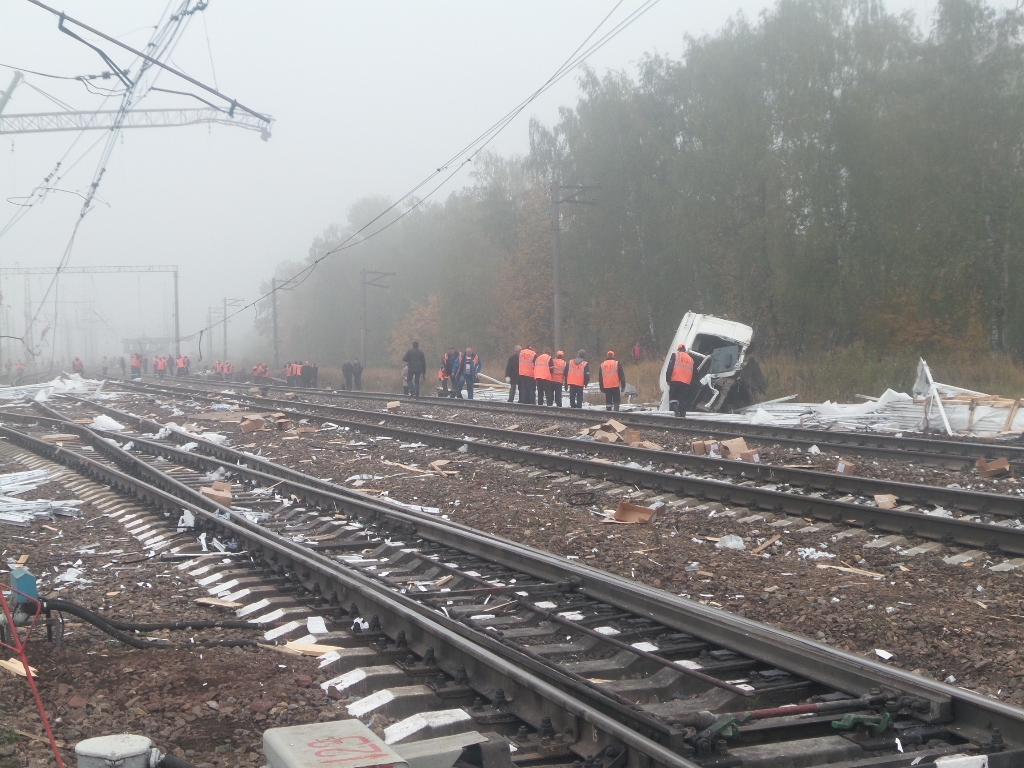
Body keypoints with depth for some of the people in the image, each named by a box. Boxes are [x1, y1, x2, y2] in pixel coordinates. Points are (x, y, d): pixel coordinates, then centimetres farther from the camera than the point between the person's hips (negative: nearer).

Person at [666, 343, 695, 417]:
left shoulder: (675, 355, 4)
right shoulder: (690, 359, 20)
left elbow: (670, 368, -5)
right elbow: (692, 372, 23)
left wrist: (668, 379, -4)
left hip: (675, 380, -3)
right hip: (686, 382, 4)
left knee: (673, 396, 5)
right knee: (683, 399, 7)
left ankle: (674, 406, -21)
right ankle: (682, 413, 1)